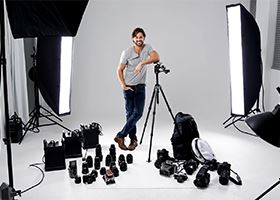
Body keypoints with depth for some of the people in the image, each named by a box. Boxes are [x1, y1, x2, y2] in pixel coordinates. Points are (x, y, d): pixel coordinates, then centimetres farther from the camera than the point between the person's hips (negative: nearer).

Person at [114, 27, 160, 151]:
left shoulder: (147, 48, 1)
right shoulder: (127, 52, -5)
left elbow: (156, 57, -19)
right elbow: (120, 70, 0)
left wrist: (142, 63, -30)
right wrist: (123, 85, -10)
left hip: (140, 86, 2)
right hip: (129, 87, -2)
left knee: (138, 113, -6)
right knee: (130, 113, 1)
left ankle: (121, 136, 4)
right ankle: (133, 139, 14)